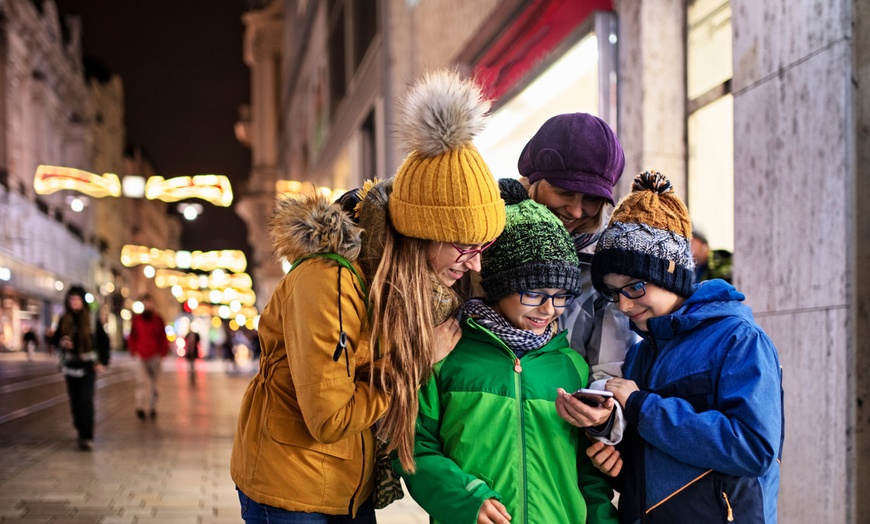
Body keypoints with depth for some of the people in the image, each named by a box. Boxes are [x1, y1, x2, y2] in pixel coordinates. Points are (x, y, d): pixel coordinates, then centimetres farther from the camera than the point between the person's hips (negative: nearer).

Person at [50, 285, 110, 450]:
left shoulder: (92, 319, -4)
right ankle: (81, 432, 21)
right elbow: (54, 339, 10)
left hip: (88, 366, -3)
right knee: (74, 401, 6)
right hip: (70, 366, 3)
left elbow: (104, 341, 2)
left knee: (86, 400, -12)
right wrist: (61, 342, -13)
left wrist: (103, 361, -3)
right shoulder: (64, 320, 3)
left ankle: (87, 437, -13)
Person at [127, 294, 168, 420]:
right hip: (140, 356, -1)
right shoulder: (136, 319, 6)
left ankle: (152, 407, 16)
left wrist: (162, 352, 1)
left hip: (155, 356, 1)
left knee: (153, 383, 8)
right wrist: (134, 351, 2)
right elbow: (132, 337, 12)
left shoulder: (158, 319, 6)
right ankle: (140, 407, -21)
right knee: (141, 381, -14)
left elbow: (163, 337, 9)